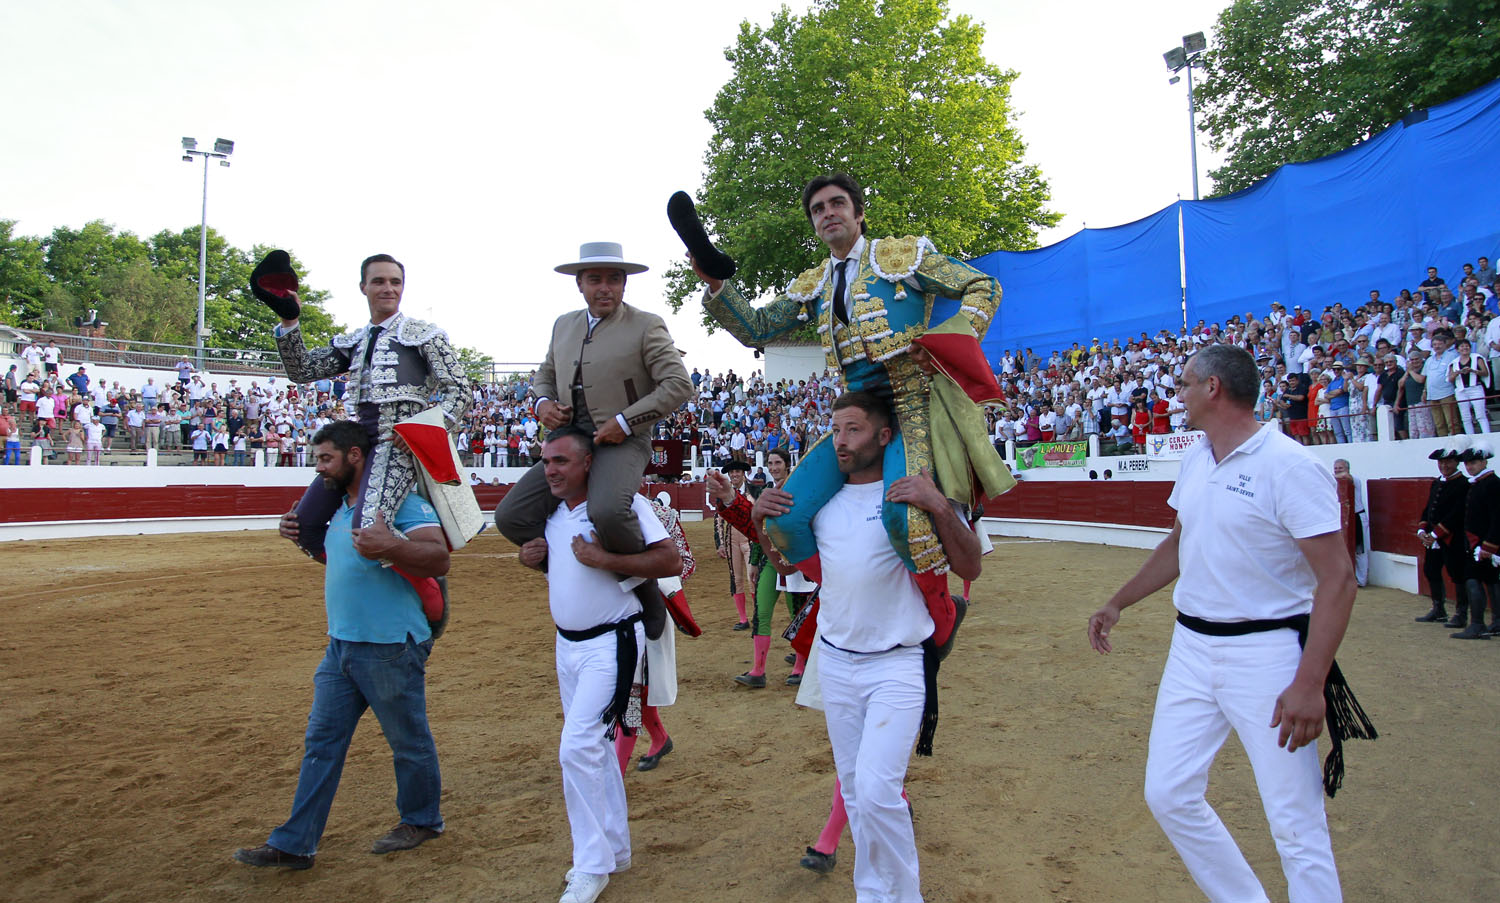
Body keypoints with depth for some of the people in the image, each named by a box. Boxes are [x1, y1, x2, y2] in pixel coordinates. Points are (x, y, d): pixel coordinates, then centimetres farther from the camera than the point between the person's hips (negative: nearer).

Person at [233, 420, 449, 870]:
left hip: (391, 648, -9)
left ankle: (421, 820, 29)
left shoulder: (401, 500, -16)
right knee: (321, 741, 13)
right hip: (341, 646, 9)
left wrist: (390, 548, -42)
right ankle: (294, 845, 23)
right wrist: (302, 534, 15)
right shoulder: (340, 507, 14)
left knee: (409, 740, 8)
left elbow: (439, 558, -26)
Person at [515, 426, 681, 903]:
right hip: (567, 645, 8)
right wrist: (531, 557, 1)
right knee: (594, 747, 16)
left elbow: (670, 560, -23)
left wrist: (603, 559, -29)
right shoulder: (550, 511, 7)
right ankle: (614, 848, 32)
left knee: (578, 748, -11)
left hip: (611, 644, -8)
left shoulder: (622, 502, -16)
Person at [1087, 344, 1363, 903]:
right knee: (1169, 794, 9)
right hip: (1191, 647, 7)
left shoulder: (1289, 465, -15)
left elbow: (1337, 578, -18)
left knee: (1297, 824, -1)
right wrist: (1118, 603, 25)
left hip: (1266, 653, -7)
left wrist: (1308, 684, -24)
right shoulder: (1195, 460, 9)